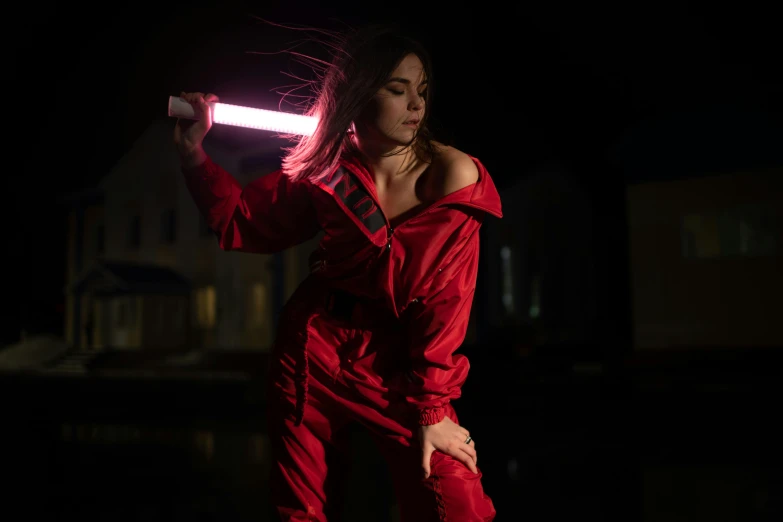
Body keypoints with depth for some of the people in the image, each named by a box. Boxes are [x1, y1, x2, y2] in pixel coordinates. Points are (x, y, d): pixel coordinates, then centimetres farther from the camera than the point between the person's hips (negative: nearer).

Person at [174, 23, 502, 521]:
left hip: (400, 364, -2)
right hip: (315, 348, 3)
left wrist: (432, 408, -11)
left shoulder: (449, 176, -15)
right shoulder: (324, 167, -4)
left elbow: (445, 299, -13)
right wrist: (193, 150, -6)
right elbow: (242, 223, 6)